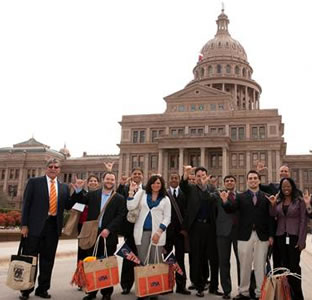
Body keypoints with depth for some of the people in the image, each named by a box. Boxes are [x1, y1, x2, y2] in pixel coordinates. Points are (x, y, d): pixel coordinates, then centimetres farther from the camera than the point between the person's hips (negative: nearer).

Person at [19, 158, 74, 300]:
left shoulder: (64, 187, 11)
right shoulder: (34, 182, 1)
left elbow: (68, 206, 8)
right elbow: (26, 203, -3)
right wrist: (24, 225, -9)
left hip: (53, 226, 4)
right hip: (35, 225, -3)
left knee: (48, 259, 11)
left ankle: (42, 289, 24)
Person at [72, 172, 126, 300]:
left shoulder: (119, 198, 2)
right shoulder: (93, 194, 9)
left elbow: (120, 216, -6)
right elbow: (79, 200, 10)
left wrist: (108, 229, -16)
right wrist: (78, 189, -9)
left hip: (108, 235, -2)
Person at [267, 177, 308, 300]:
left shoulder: (299, 201, -1)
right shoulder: (278, 201, 8)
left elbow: (303, 221, -5)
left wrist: (301, 240, -10)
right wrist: (272, 204, -13)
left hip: (294, 237, -3)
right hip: (281, 237, 3)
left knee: (294, 265, 0)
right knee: (284, 265, 6)